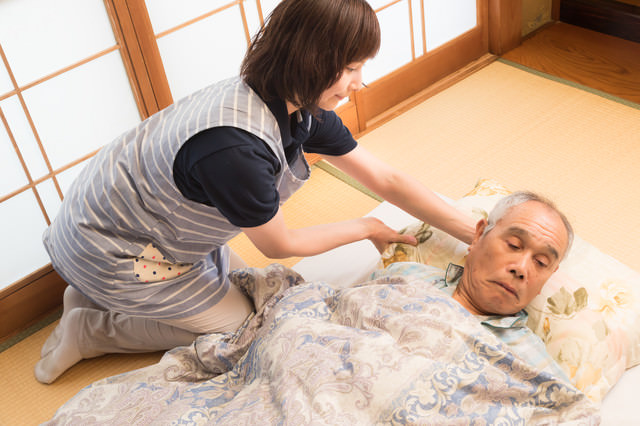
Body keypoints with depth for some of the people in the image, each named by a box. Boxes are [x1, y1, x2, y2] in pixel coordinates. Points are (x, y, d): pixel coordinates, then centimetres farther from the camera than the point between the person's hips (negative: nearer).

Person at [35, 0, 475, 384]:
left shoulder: (302, 108, -10)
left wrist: (474, 234, -4)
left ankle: (97, 295, 22)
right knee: (238, 320, 4)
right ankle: (88, 330, 9)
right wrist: (367, 228, -7)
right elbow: (278, 245, -20)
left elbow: (385, 179, -4)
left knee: (236, 282, 21)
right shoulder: (236, 148, -38)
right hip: (105, 251, -8)